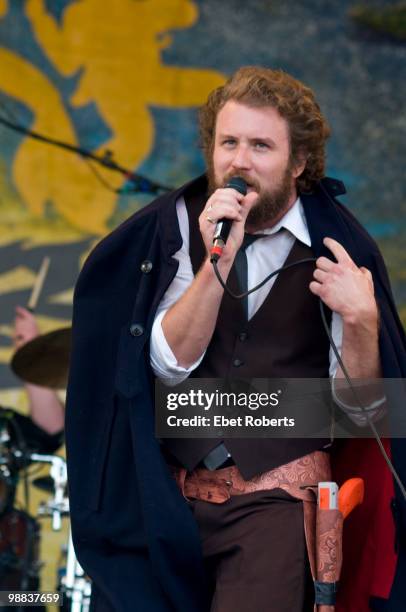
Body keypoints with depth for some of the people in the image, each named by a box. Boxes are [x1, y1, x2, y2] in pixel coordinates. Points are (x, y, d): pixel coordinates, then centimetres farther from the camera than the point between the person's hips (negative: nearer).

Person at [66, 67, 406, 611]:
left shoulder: (337, 245, -4)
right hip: (167, 497, 2)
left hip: (279, 500, -2)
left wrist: (361, 320, -23)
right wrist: (217, 262, -22)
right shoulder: (177, 223, -1)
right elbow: (170, 362, -10)